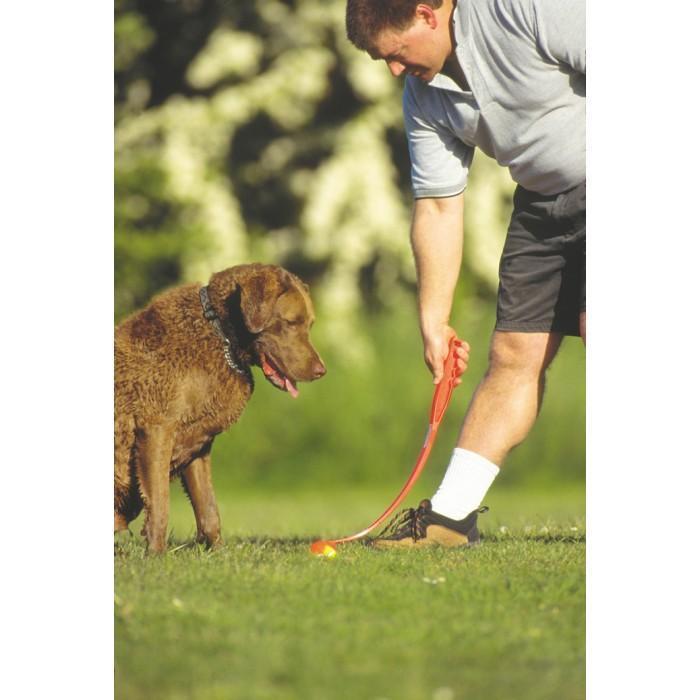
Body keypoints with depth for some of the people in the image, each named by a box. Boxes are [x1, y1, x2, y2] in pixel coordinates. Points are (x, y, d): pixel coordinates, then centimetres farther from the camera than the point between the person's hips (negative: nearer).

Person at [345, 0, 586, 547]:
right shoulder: (424, 97, 1)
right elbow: (438, 207, 5)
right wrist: (433, 320, 3)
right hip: (543, 199, 7)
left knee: (595, 326, -22)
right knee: (514, 352, 1)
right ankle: (450, 515, 3)